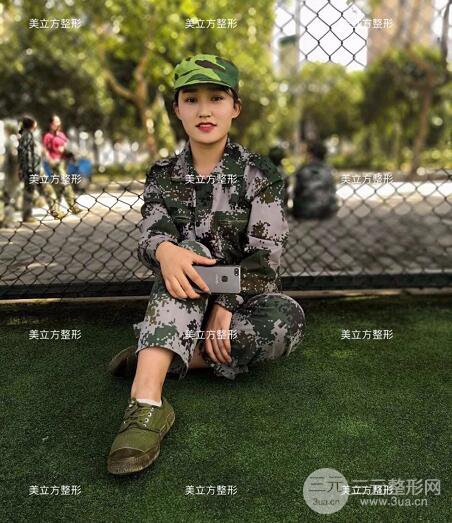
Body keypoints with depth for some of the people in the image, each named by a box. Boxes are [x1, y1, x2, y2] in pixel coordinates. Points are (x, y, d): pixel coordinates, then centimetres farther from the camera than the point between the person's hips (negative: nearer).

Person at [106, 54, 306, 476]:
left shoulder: (259, 172, -4)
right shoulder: (163, 175, 4)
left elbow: (265, 253, -13)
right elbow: (150, 233, -9)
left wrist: (226, 307, -23)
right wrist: (165, 249, -34)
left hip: (243, 296, 0)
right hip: (185, 297, 1)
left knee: (288, 318, -33)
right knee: (190, 247, -32)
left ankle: (153, 357, -26)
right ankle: (147, 401, -46)